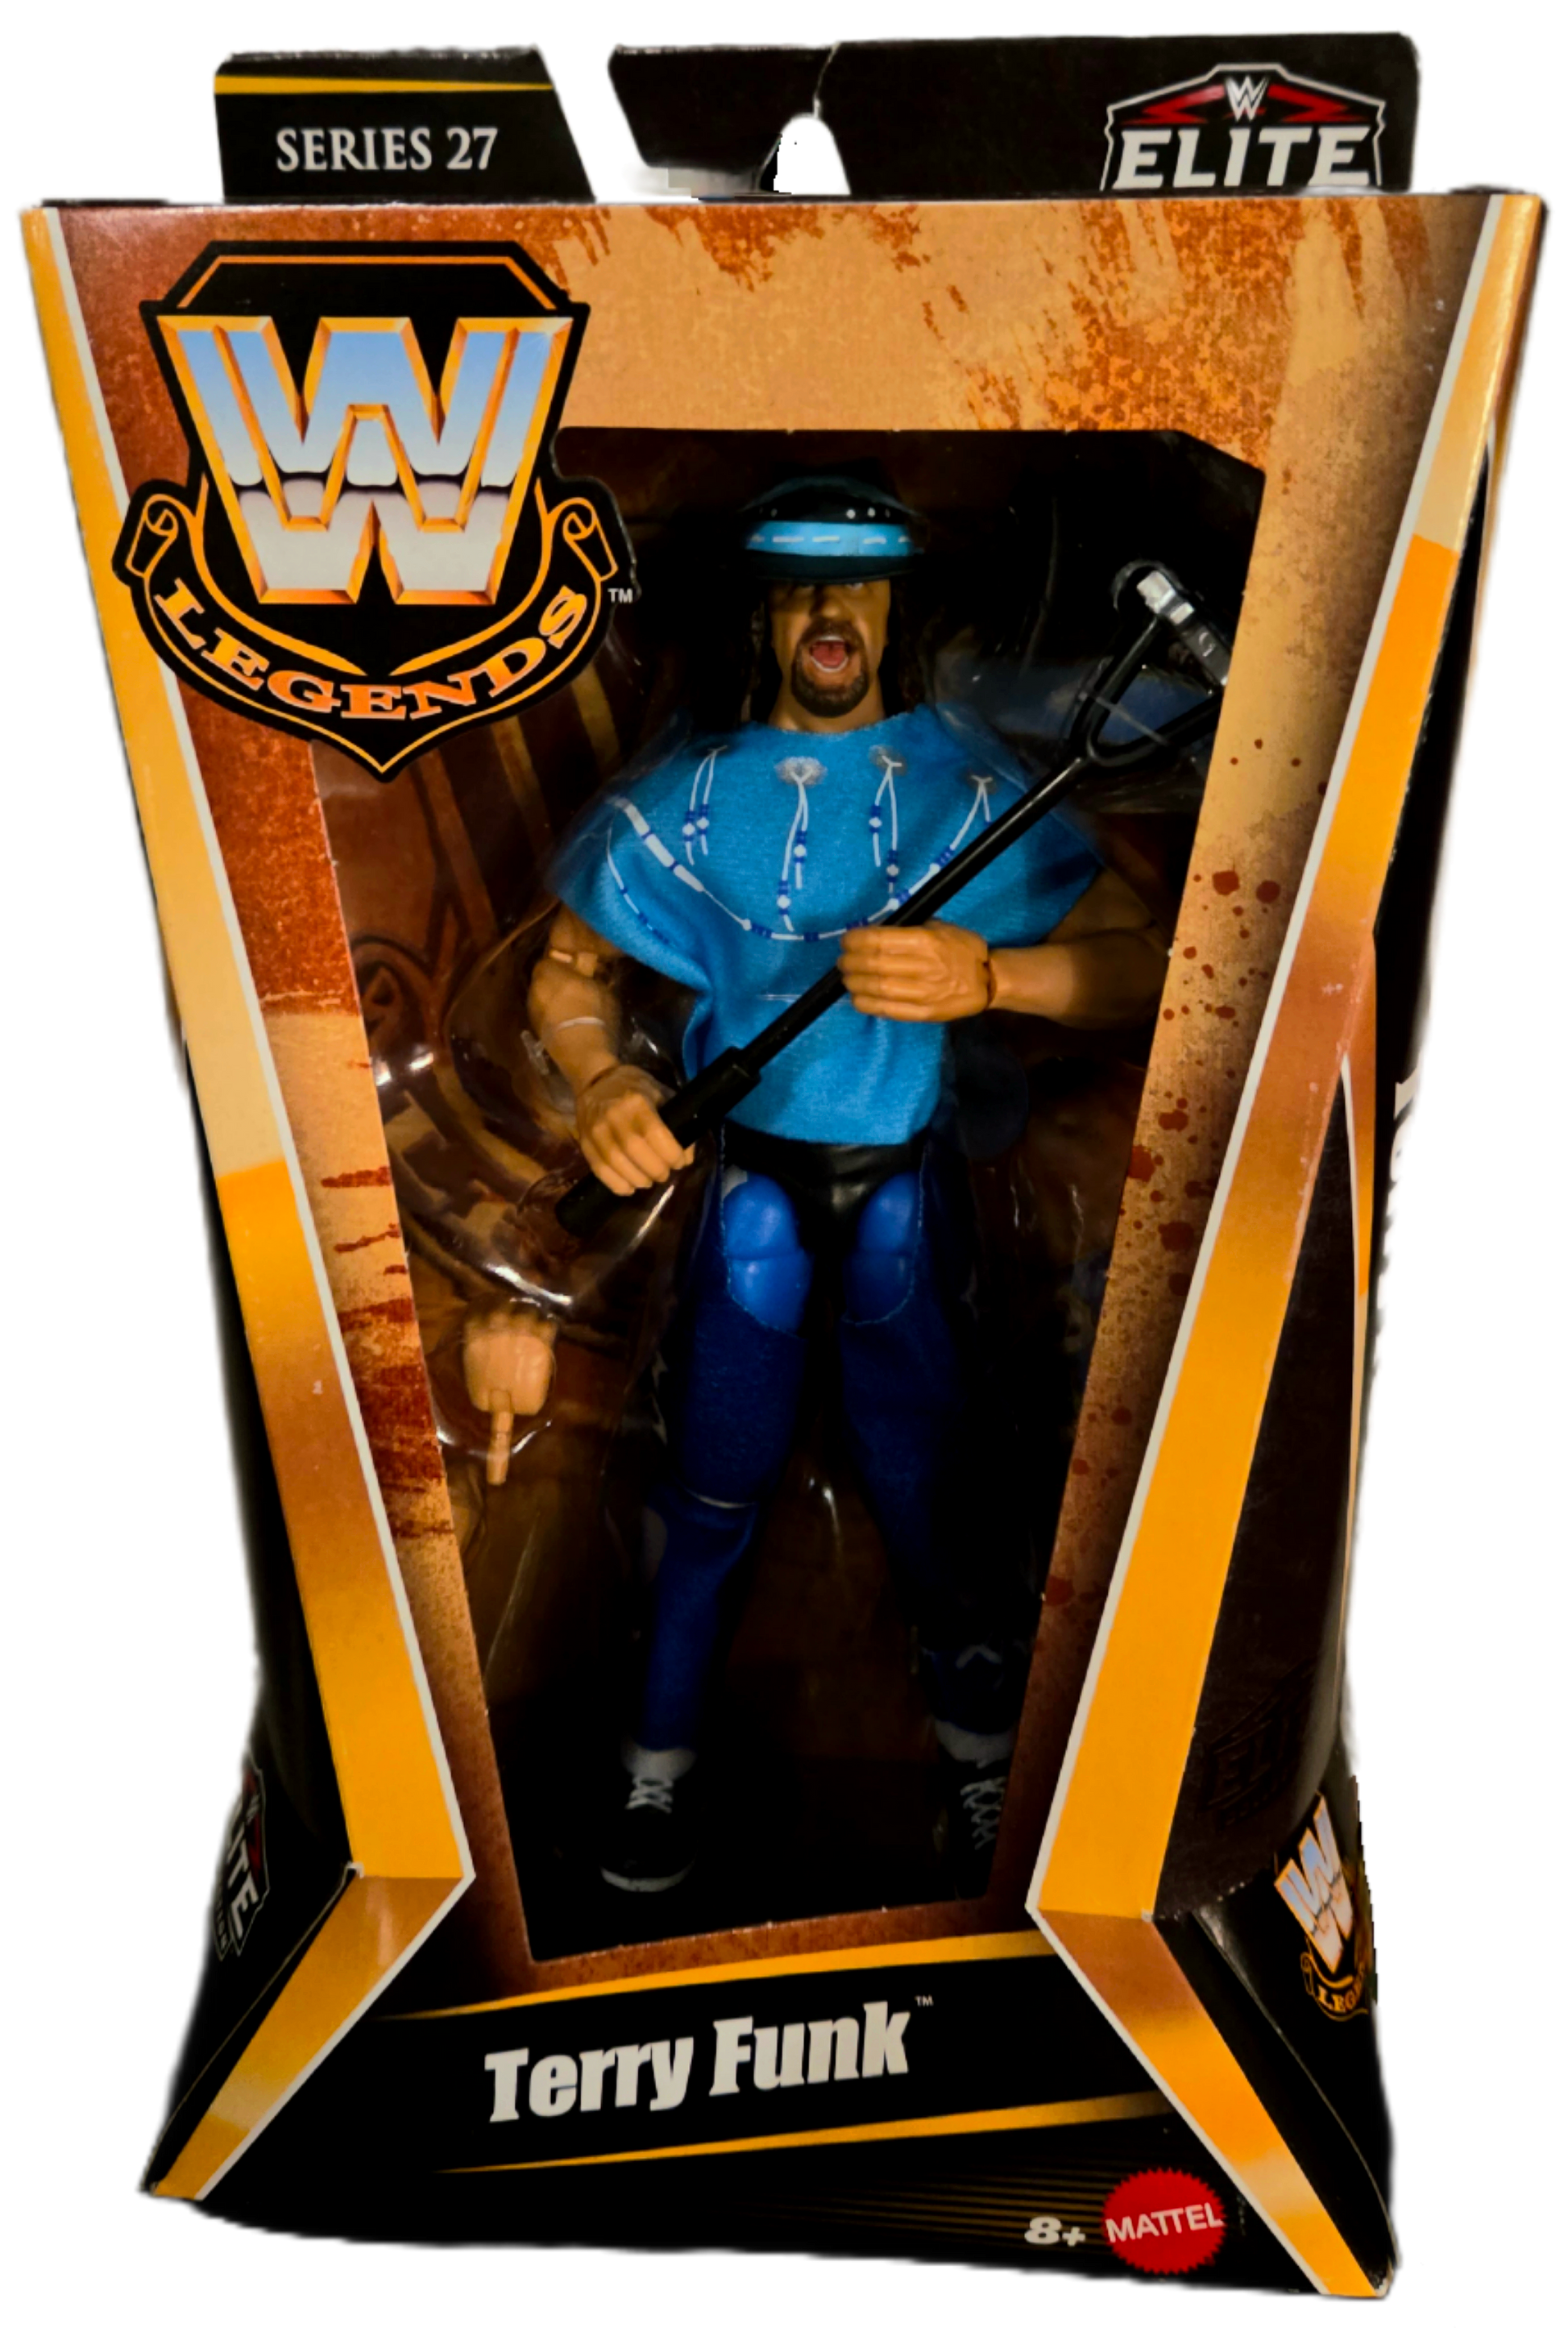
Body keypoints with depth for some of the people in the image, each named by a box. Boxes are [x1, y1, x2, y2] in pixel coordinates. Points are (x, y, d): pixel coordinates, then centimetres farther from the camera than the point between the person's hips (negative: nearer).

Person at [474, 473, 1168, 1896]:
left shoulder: (965, 777, -3)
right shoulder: (694, 791, 2)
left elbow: (1139, 963, -11)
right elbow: (567, 969, 5)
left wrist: (988, 976, -31)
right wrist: (600, 1079, -16)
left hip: (903, 1186, -1)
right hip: (745, 1179, 1)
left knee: (922, 1488, 4)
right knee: (716, 1487, 6)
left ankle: (988, 1770, 25)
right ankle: (664, 1771, 24)